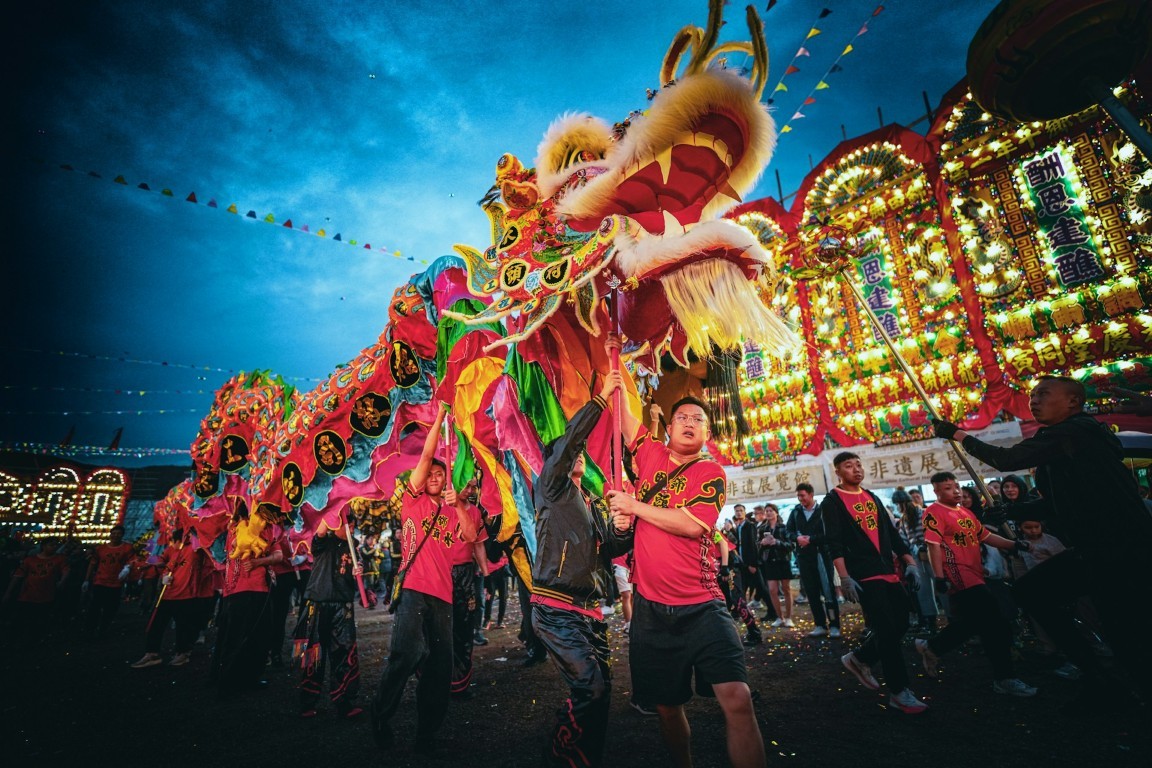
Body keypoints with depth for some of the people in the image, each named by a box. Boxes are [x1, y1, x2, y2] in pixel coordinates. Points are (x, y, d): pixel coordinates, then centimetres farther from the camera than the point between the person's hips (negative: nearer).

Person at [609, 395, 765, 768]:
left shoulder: (710, 472, -4)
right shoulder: (652, 455, 5)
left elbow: (692, 525, -18)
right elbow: (622, 414, 14)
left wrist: (634, 505, -13)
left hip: (701, 607, -3)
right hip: (650, 608, 3)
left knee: (737, 699, -14)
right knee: (667, 705, 15)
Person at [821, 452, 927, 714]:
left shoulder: (872, 497, 17)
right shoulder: (832, 501, -5)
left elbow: (891, 533, 17)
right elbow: (834, 542, -12)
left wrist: (910, 562, 8)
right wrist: (844, 577, -18)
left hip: (889, 572, 7)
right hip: (863, 575, -7)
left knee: (900, 625, 8)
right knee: (887, 630, -7)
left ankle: (859, 658, 27)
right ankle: (899, 692, 8)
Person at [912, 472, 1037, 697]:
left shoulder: (965, 512, 18)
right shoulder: (934, 513, -11)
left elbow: (985, 535, 21)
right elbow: (933, 545, -17)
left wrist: (1013, 545, 6)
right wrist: (939, 577, -22)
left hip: (974, 575, 10)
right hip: (958, 576, -10)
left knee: (969, 623, 15)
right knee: (996, 626, -8)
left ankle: (931, 648, 30)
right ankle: (1004, 678, 4)